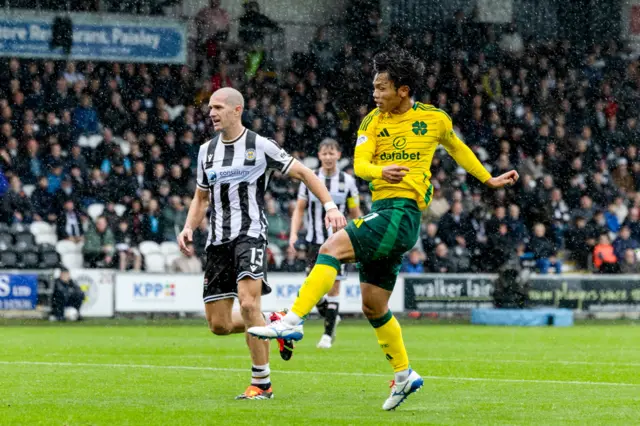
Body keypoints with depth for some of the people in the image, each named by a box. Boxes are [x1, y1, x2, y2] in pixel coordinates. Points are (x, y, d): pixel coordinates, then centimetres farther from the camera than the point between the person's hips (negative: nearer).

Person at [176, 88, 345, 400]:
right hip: (218, 240, 6)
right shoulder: (207, 151, 13)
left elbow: (303, 173, 1)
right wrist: (189, 228, 6)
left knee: (248, 303, -24)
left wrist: (330, 205, -11)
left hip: (250, 234, -6)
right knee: (218, 325, 0)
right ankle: (273, 323, 29)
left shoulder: (260, 146, -3)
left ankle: (262, 383, -14)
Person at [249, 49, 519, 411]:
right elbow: (359, 164, -4)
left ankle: (293, 321, -31)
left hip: (403, 212, -6)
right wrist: (381, 171, -27)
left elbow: (458, 149, 23)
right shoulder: (373, 122, 10)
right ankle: (404, 375, 25)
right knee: (373, 305, 10)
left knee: (334, 247, -25)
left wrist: (489, 180, 32)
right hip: (381, 211, 6)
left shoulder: (434, 119, 3)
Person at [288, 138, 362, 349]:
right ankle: (331, 318, 22)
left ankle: (328, 334, 2)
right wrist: (293, 234, -5)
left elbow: (355, 214, 7)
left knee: (333, 286, -5)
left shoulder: (347, 181, 3)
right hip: (314, 242, 1)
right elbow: (299, 209, 7)